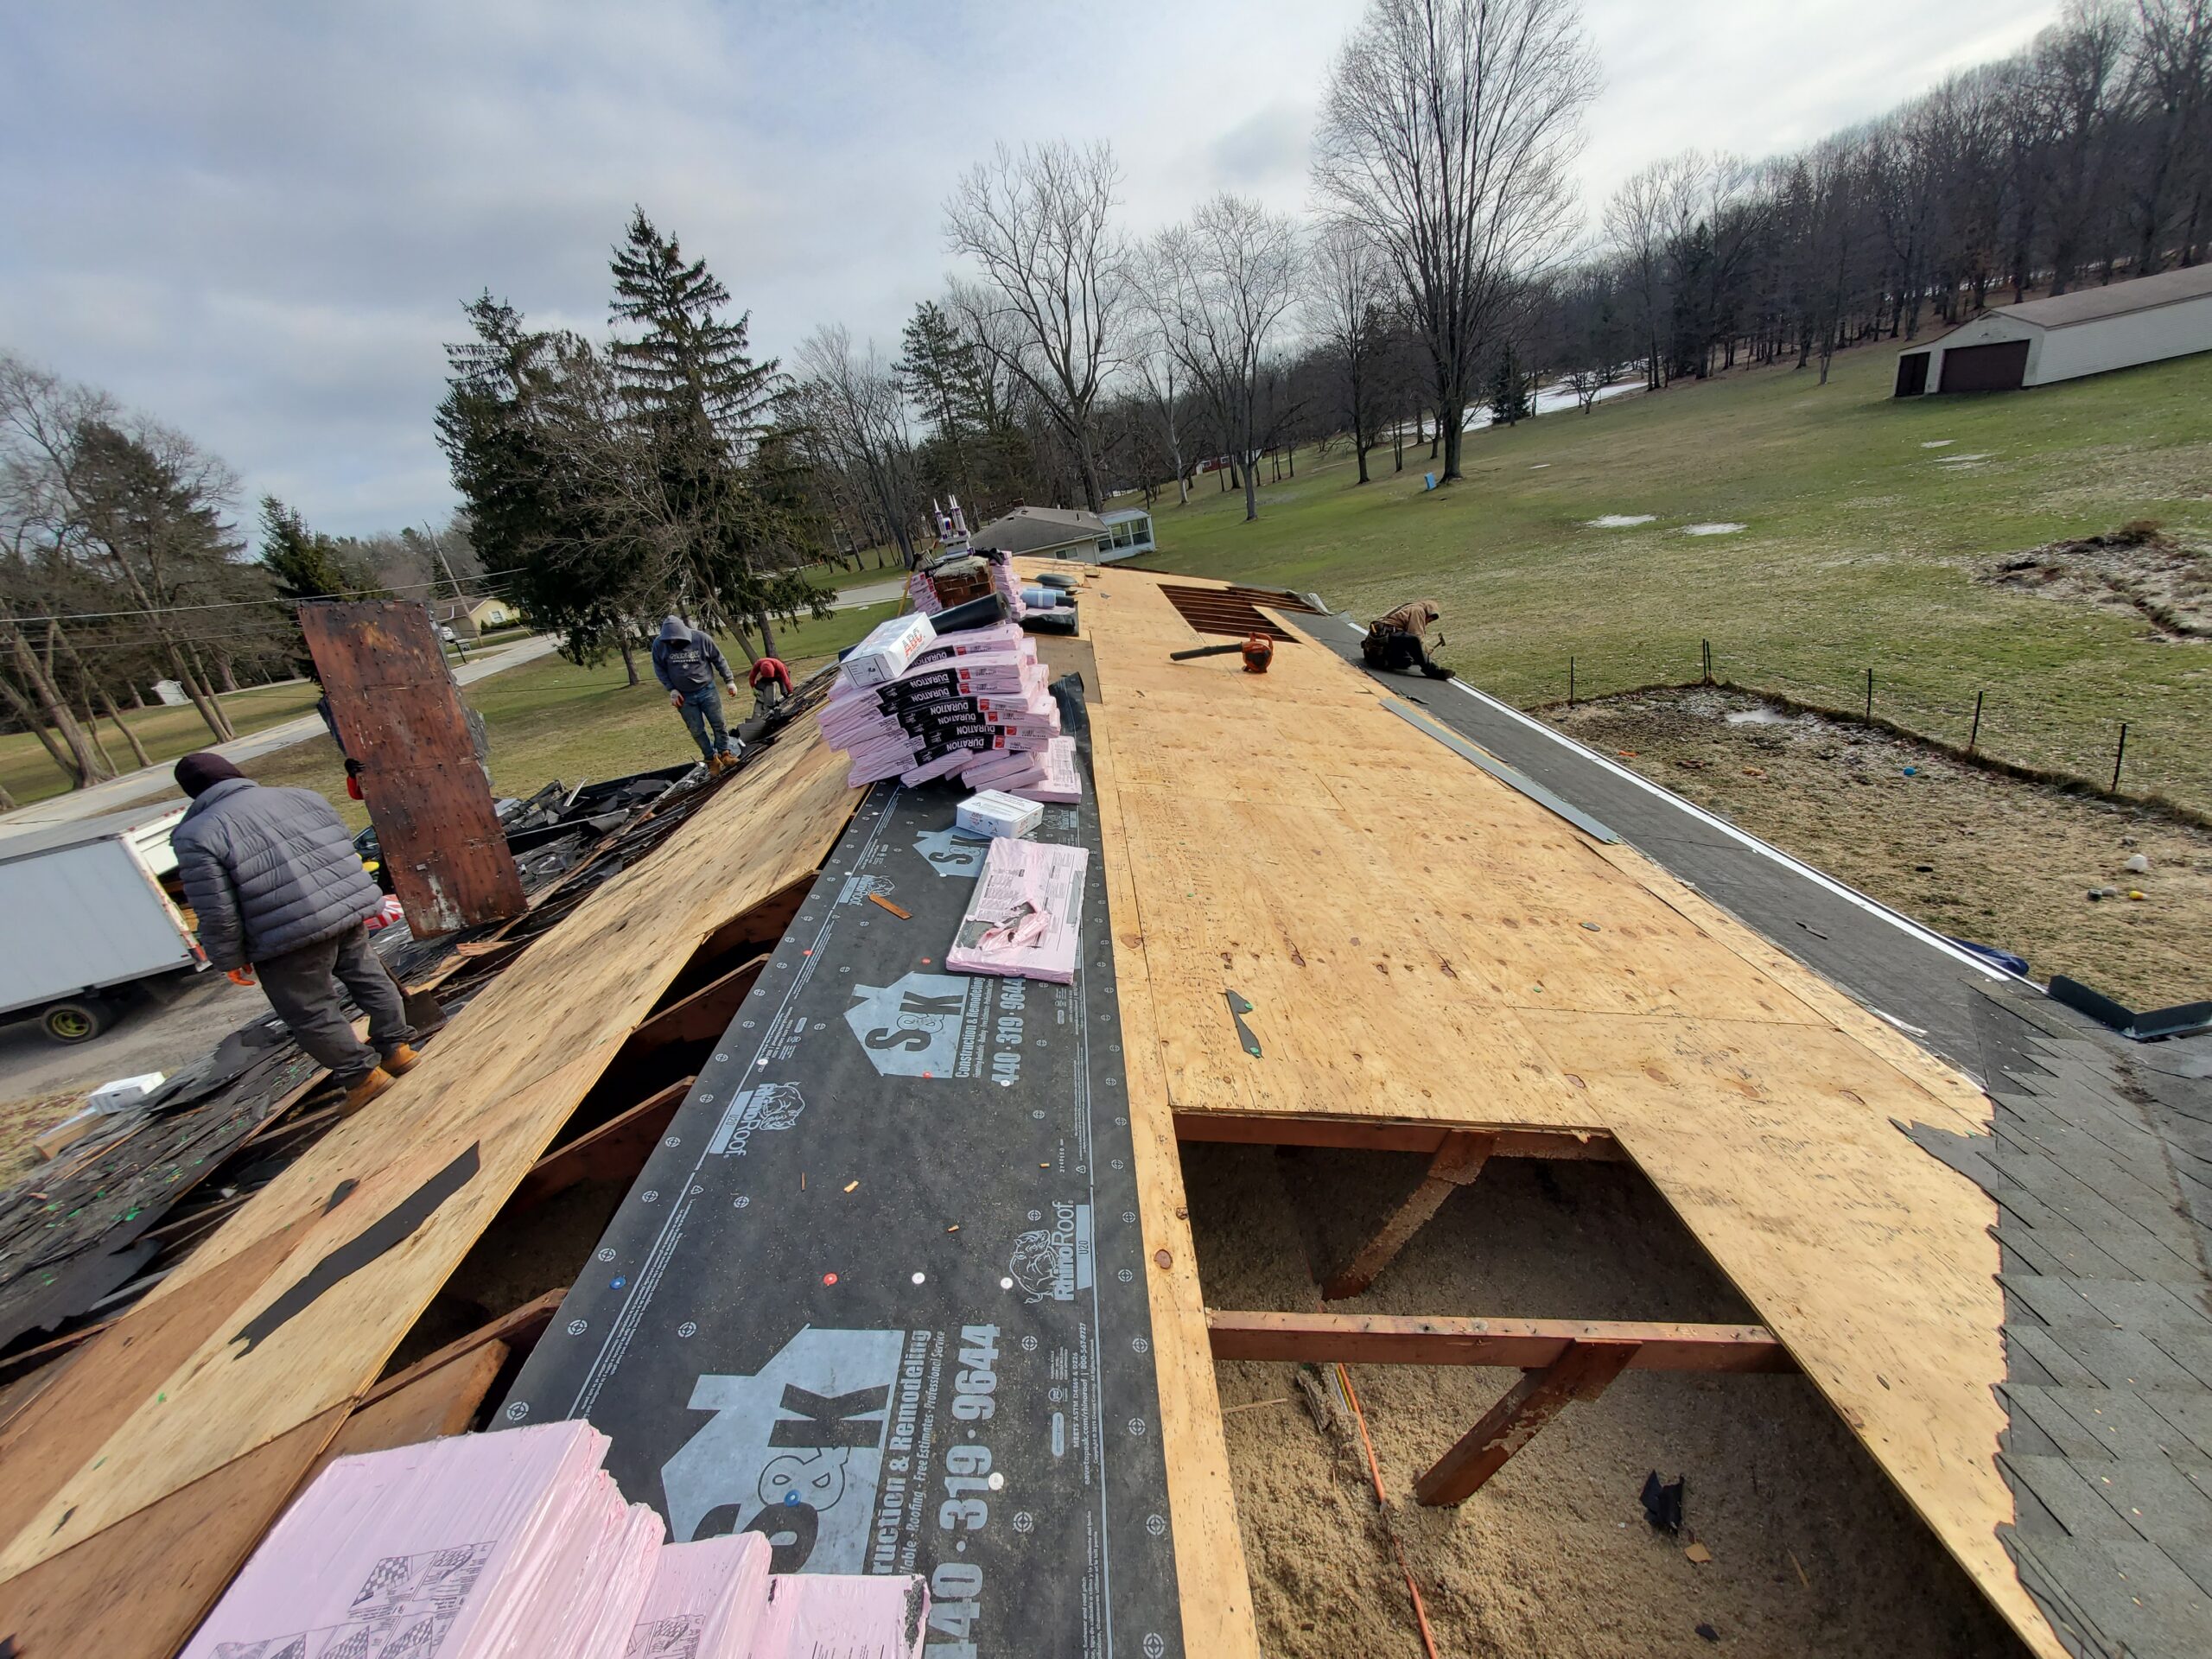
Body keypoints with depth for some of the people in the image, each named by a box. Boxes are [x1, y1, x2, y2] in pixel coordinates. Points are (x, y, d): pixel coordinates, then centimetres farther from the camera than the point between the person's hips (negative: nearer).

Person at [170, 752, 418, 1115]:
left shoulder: (197, 836, -10)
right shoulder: (303, 797, 6)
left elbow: (217, 913, -11)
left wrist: (230, 959, 3)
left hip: (292, 939, -6)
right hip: (350, 909, 6)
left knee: (310, 1014, 10)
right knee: (368, 977, 23)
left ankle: (362, 1075, 16)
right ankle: (397, 1046, 31)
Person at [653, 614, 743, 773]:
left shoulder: (701, 638, -14)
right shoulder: (659, 644, -11)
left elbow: (719, 660, -3)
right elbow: (659, 668, 2)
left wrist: (729, 681, -1)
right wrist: (672, 690, -5)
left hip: (707, 691, -1)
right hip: (684, 696, 1)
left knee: (718, 724, 5)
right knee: (697, 731, 5)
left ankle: (724, 753, 23)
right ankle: (711, 758, 18)